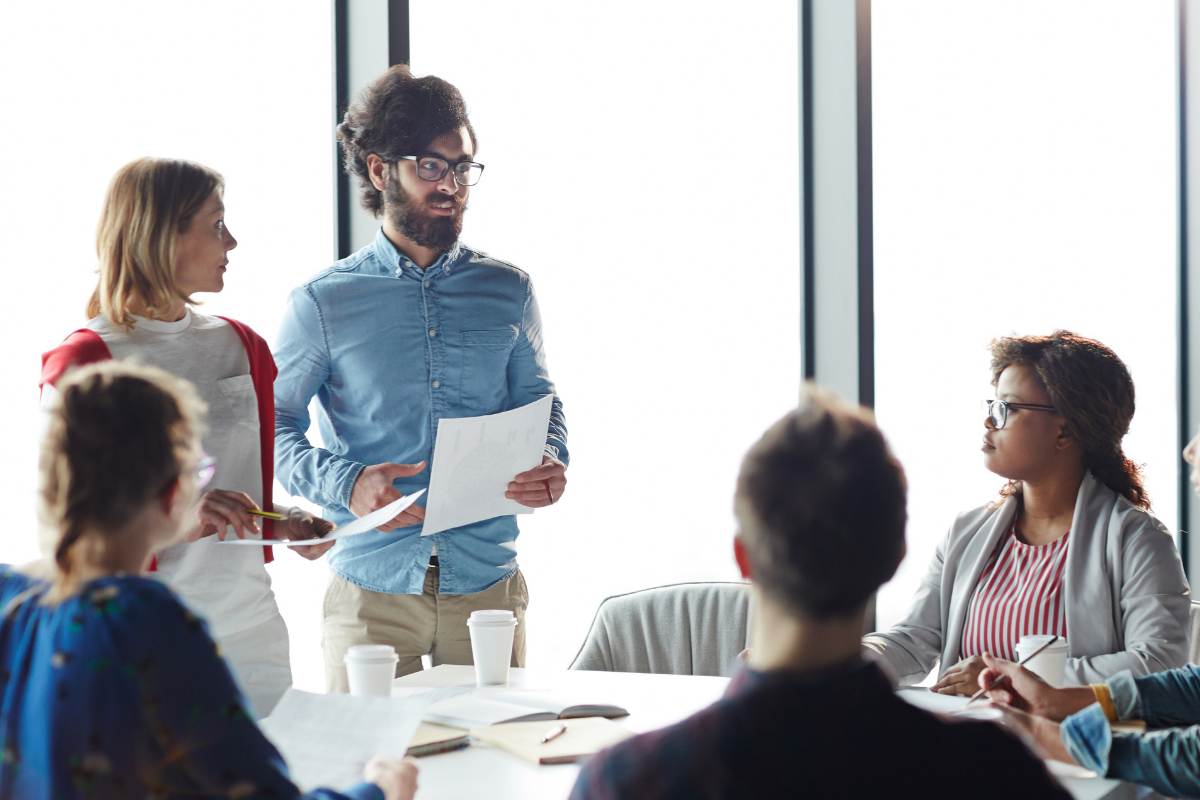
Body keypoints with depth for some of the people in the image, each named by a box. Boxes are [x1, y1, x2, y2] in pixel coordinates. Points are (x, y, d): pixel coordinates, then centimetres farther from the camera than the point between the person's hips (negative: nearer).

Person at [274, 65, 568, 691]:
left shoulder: (508, 292, 10)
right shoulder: (323, 303, 2)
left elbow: (541, 407, 16)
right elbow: (272, 425, 2)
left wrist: (549, 466, -7)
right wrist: (346, 484, -16)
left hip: (488, 585, 2)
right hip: (370, 587, -2)